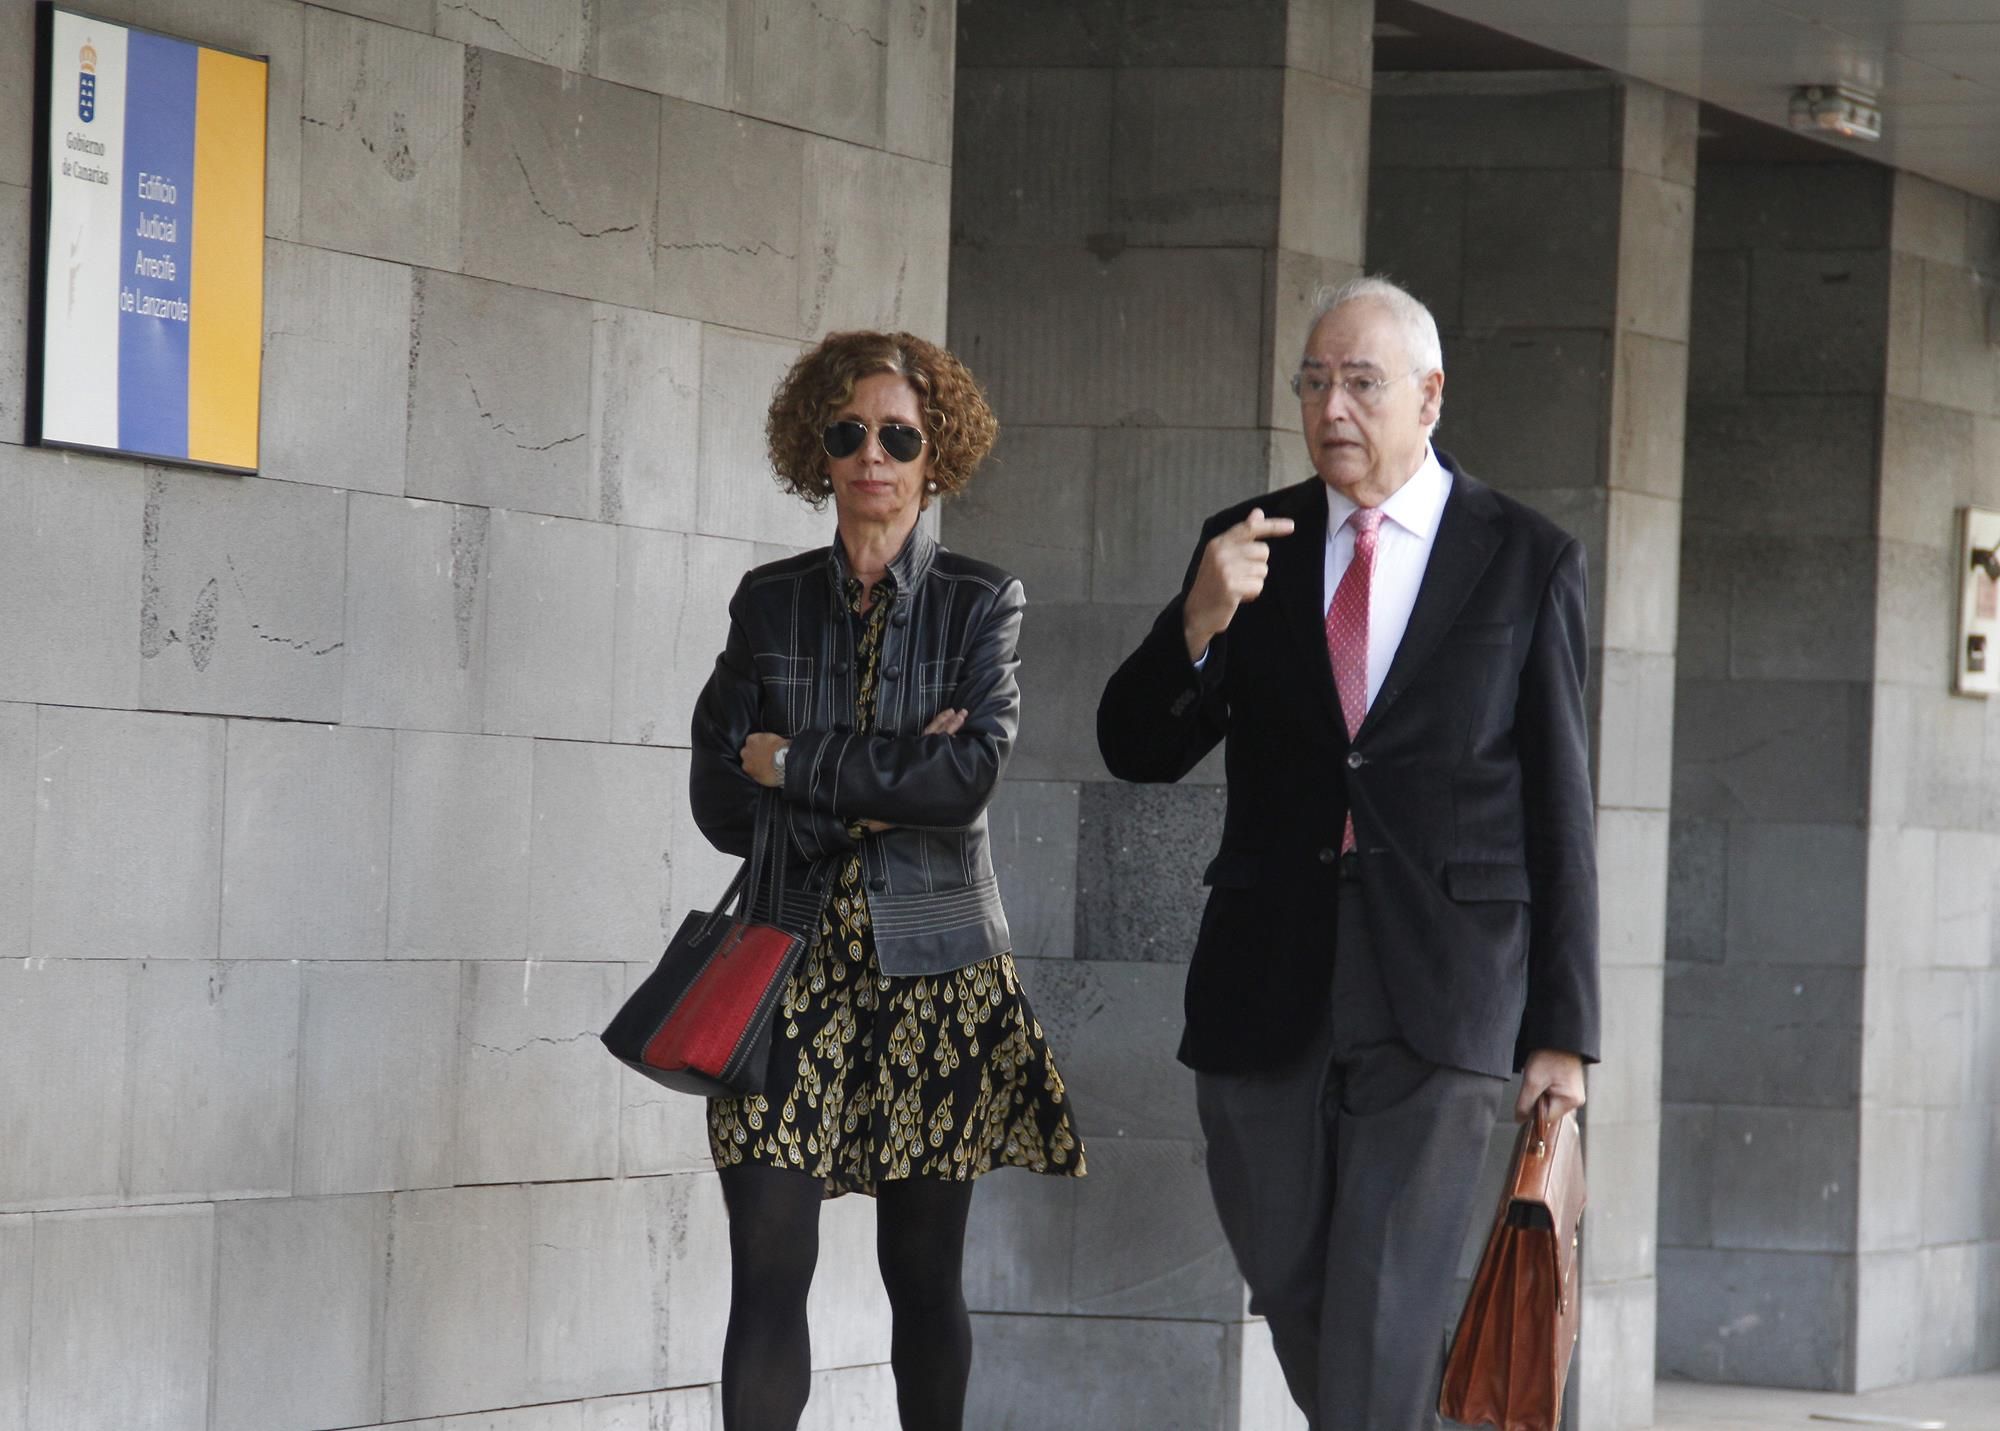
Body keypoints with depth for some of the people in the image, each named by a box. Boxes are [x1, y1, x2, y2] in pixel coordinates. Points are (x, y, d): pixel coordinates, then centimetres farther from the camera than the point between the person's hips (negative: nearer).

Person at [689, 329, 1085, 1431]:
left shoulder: (982, 604, 2)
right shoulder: (769, 602, 8)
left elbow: (972, 773, -13)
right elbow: (718, 800, 0)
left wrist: (798, 766, -10)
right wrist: (885, 785, -10)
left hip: (931, 967, -1)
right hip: (792, 959, 1)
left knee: (923, 1276, 4)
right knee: (768, 1275, -8)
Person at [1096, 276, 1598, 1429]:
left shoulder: (1528, 562, 2)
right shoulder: (1248, 547, 9)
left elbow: (1560, 808, 2)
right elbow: (1137, 750, 6)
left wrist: (1563, 1029, -1)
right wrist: (1200, 623, -14)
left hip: (1439, 995, -4)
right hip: (1265, 990, 4)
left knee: (1384, 1324, -9)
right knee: (1293, 1295, 11)